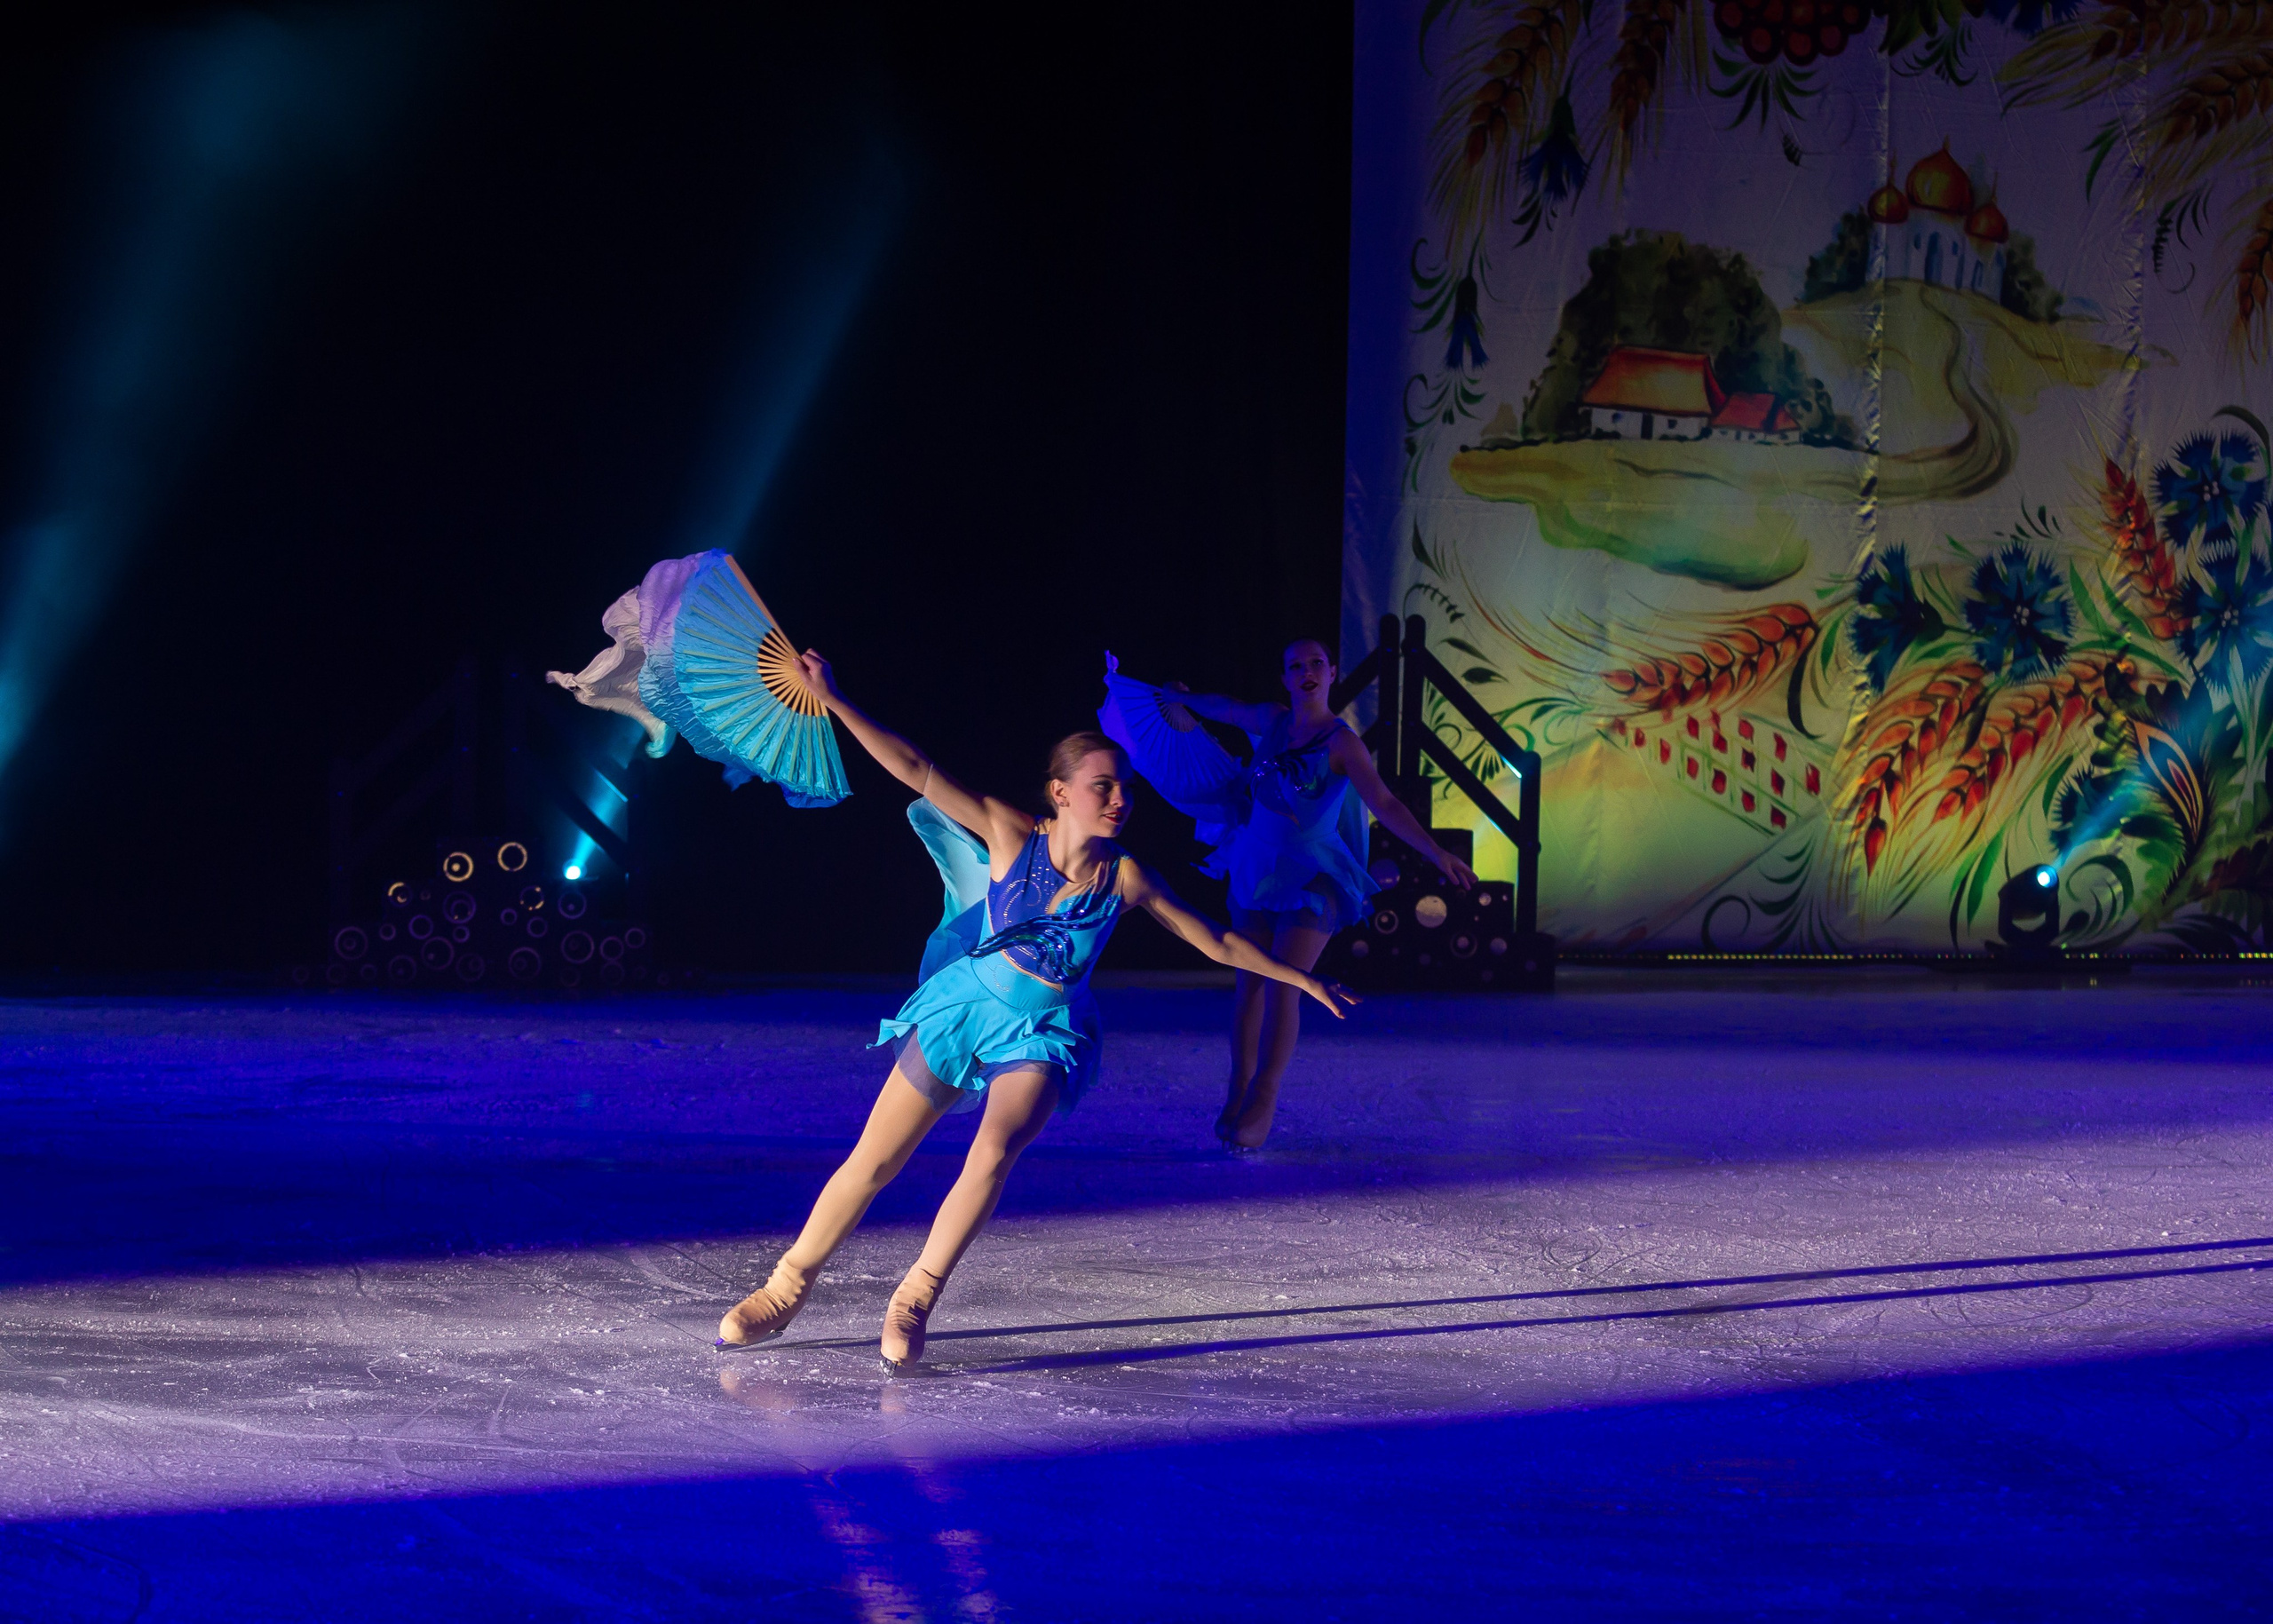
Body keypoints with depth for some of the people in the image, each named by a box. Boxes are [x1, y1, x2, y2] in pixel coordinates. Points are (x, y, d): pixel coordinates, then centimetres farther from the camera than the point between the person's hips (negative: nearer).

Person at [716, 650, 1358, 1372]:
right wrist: (835, 702, -22)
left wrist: (1301, 979, 2)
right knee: (872, 1162, 1)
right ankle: (786, 1289, 18)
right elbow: (917, 771, -17)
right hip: (965, 1008, 0)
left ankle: (916, 1300, -11)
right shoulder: (1012, 834, -14)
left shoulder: (1124, 878, -10)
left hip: (1043, 1035, 0)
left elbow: (1217, 942, 0)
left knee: (993, 1155, -26)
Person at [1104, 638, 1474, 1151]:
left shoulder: (1341, 743, -11)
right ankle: (1239, 1093, 13)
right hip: (1257, 867, 5)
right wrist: (1186, 696, 42)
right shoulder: (1272, 721, 4)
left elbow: (1385, 805, -18)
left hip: (1311, 878, -5)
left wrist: (1436, 853, -28)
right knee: (1248, 982, 5)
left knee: (1281, 988, -13)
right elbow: (1225, 708, 25)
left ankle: (1263, 1103, -9)